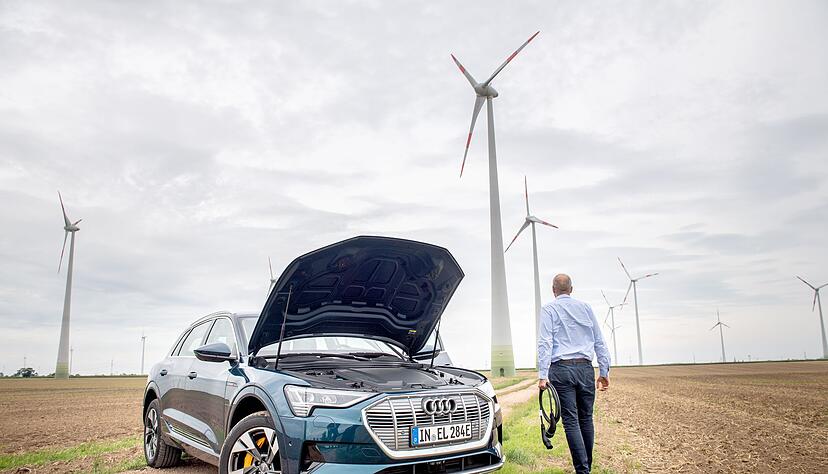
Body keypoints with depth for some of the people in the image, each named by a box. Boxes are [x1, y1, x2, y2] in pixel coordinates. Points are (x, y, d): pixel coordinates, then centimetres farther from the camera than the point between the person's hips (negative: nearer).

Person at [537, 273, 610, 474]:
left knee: (571, 421, -3)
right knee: (586, 418, 11)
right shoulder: (586, 307, 12)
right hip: (585, 368, 3)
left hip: (561, 369, -3)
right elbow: (599, 341, 11)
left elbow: (545, 343, -8)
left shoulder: (549, 309, 2)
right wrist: (604, 371, 15)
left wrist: (543, 374, -11)